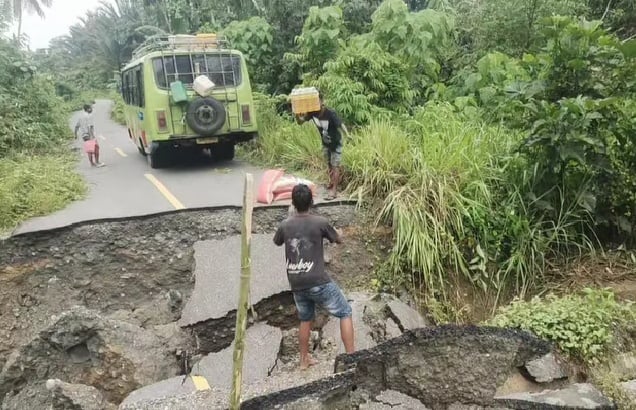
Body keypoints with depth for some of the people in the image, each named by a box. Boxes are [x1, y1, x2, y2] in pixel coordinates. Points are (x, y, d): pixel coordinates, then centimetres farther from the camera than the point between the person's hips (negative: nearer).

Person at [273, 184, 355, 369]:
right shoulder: (320, 222, -10)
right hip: (318, 282, -5)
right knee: (345, 313, 10)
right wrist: (336, 233, 27)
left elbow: (277, 242, 24)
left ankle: (304, 359, 36)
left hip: (296, 284, 5)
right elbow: (339, 240, 7)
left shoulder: (285, 225, 1)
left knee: (305, 319, 25)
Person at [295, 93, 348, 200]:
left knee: (335, 166, -1)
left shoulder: (331, 113, -32)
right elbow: (300, 121, -9)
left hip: (336, 143, -6)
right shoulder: (312, 112, -16)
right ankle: (332, 182, 43)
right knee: (329, 165, 22)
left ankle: (334, 190, 5)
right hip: (325, 143, 6)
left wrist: (347, 134, -54)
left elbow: (341, 125, -36)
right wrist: (297, 113, -31)